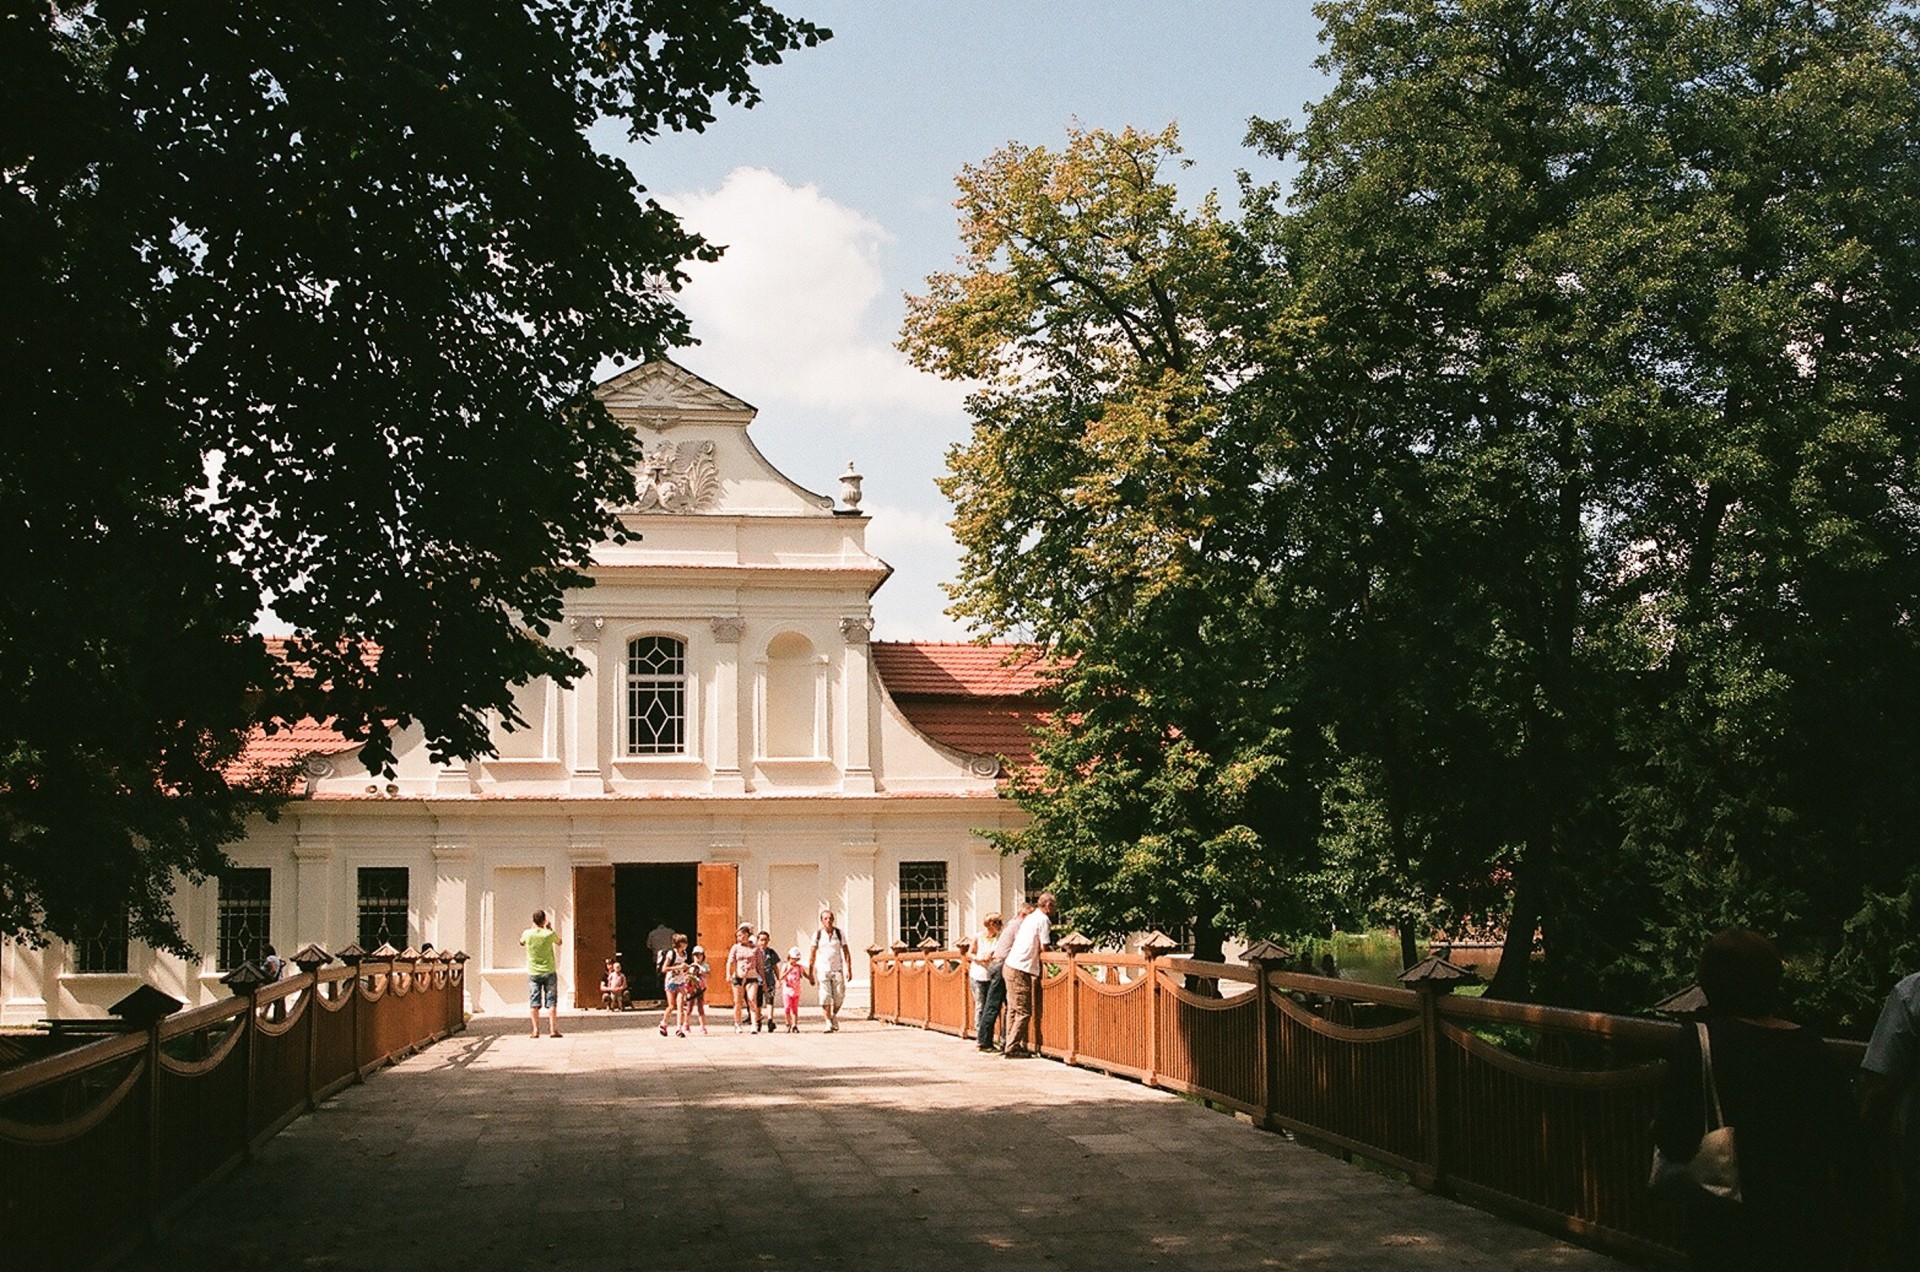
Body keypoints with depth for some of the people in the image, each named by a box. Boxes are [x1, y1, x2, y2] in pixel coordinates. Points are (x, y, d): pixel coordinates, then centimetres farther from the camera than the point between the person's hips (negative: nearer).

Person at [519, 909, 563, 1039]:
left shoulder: (527, 934, -7)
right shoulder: (549, 934, -10)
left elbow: (521, 942, 18)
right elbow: (559, 942, 11)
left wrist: (532, 928, 22)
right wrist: (550, 929, 17)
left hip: (533, 973, 1)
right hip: (549, 972, -1)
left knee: (534, 1002, 4)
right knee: (551, 1001, 2)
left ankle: (536, 1030, -1)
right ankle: (553, 1030, -3)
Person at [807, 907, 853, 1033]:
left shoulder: (839, 933, 5)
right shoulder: (817, 935, 2)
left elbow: (846, 952, 6)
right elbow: (812, 955, 6)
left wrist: (849, 969, -2)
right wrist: (810, 973, 3)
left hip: (837, 969, 1)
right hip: (822, 970, -1)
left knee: (839, 996, -3)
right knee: (825, 997, -10)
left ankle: (834, 1016, 23)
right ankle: (828, 1023, -3)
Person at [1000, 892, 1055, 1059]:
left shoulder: (1029, 918, 19)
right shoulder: (1043, 919, -6)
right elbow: (1044, 948, -9)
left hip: (1010, 966, 9)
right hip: (1021, 970, -9)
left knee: (1013, 1010, 12)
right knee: (1024, 1012, -6)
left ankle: (1011, 1045, 14)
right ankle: (1012, 1048, -7)